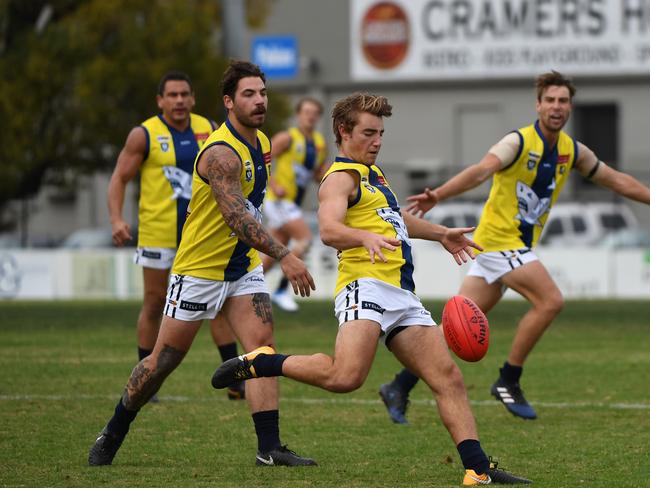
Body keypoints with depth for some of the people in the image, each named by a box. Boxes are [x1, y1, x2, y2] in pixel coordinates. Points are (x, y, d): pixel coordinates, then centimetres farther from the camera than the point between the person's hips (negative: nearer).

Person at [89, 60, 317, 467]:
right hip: (199, 269, -7)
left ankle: (270, 447, -15)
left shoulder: (261, 143, 5)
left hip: (243, 267, 7)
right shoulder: (221, 153, -24)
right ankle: (113, 435, 21)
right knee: (164, 361, 3)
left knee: (263, 345, -11)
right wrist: (284, 256, -41)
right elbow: (237, 217, -34)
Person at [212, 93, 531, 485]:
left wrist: (440, 234, 55)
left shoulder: (372, 172, 27)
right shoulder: (341, 177, -3)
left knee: (449, 379, 1)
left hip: (403, 295, 9)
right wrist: (367, 237, -42)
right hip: (366, 286, -9)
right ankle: (261, 363, -8)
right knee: (346, 376, -29)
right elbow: (329, 229, -23)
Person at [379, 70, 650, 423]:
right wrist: (438, 195, -46)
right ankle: (508, 382, -5)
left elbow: (617, 181, 20)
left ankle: (400, 387, 9)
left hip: (519, 244, 7)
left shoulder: (572, 151, 8)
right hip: (500, 238, -7)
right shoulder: (519, 142, -15)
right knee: (550, 300, -17)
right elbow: (482, 170, -32)